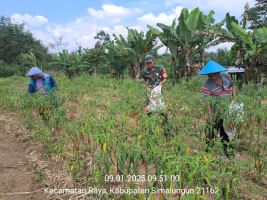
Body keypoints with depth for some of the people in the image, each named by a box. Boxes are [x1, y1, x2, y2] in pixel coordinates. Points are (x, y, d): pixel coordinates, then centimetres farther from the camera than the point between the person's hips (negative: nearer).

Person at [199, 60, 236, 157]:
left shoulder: (226, 76, -2)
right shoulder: (207, 86, -18)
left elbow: (232, 86, 18)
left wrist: (234, 99, 6)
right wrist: (210, 116, -36)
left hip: (228, 113, 5)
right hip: (215, 114, -5)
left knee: (227, 134, 19)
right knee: (211, 134, 4)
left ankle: (229, 154, 35)